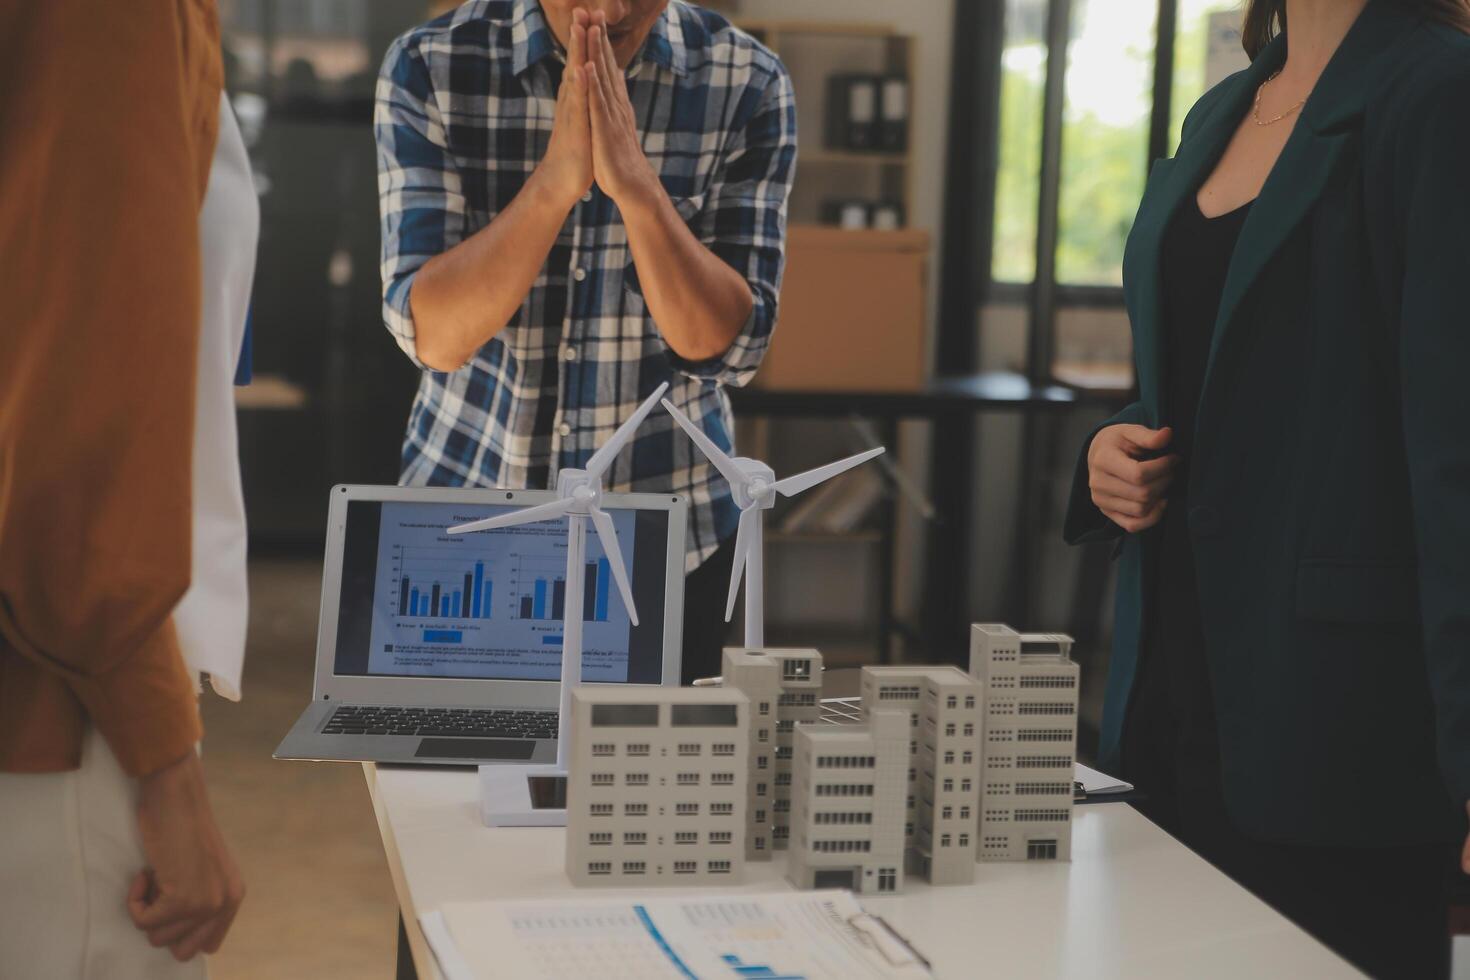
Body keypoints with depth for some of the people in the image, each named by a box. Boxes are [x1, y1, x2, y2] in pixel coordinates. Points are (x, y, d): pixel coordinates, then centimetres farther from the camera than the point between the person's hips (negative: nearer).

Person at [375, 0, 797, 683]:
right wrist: (556, 178, -29)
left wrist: (636, 182, -27)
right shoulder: (430, 68, -11)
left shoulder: (746, 84, -10)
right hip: (465, 497, 0)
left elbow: (725, 345, -14)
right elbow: (433, 336, -17)